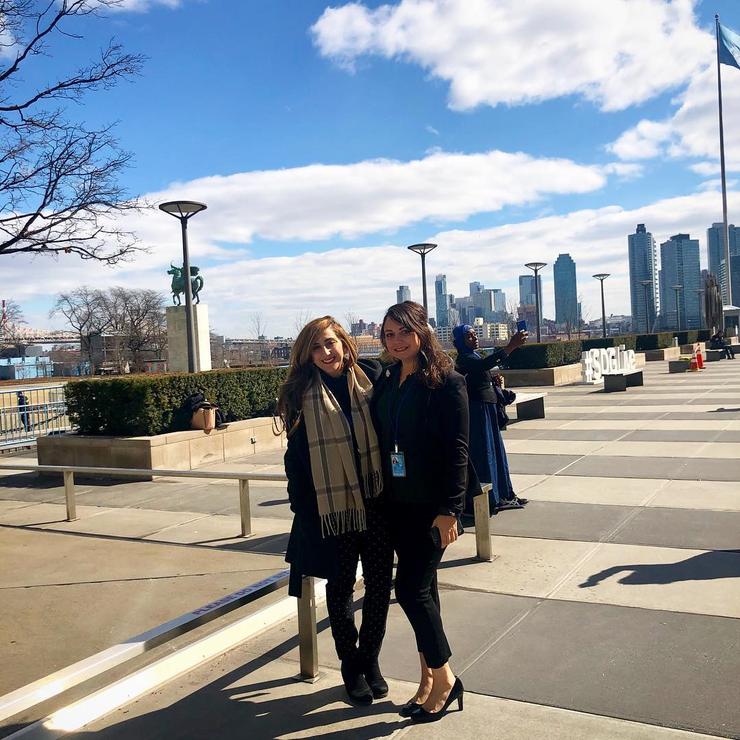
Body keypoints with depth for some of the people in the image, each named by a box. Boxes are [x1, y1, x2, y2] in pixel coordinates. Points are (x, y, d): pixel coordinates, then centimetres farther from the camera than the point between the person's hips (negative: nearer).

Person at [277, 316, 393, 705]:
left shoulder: (371, 381, -2)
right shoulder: (303, 395, -4)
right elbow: (296, 457, -1)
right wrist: (303, 509, -5)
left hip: (376, 504, 1)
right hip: (332, 508, -1)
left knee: (379, 584, 10)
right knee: (340, 587, 12)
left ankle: (370, 660, 32)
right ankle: (351, 666, 31)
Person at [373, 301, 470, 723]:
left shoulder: (446, 382, -11)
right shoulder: (387, 382, 8)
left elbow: (457, 450, -14)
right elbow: (381, 441, 11)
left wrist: (449, 509, -18)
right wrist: (380, 496, 9)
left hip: (432, 505, -6)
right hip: (398, 503, 6)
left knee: (412, 589, -6)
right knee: (422, 588, 13)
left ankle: (444, 678, 13)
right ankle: (430, 679, 26)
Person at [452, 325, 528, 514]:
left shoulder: (474, 356, 14)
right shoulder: (464, 359, -17)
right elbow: (485, 364, -38)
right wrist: (510, 346, -44)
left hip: (488, 410, 10)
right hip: (478, 411, -10)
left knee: (495, 451, 15)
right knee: (482, 455, -5)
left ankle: (502, 496, 25)